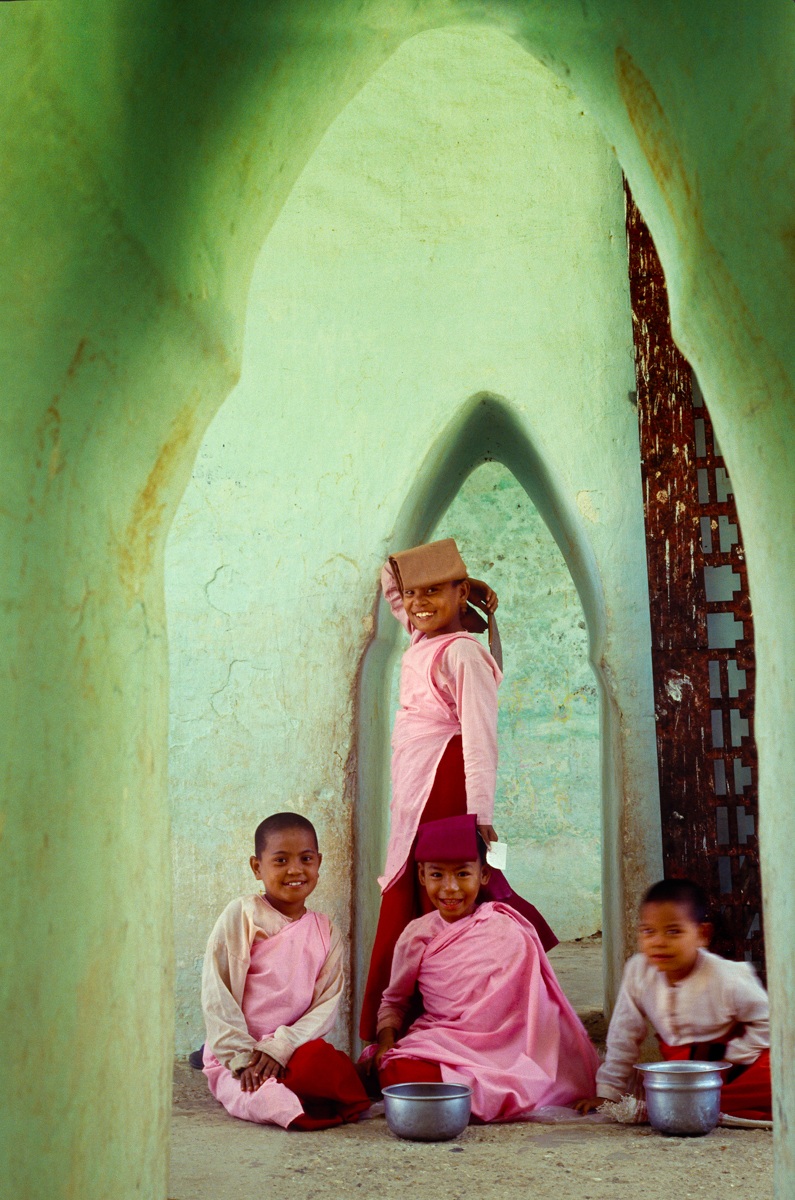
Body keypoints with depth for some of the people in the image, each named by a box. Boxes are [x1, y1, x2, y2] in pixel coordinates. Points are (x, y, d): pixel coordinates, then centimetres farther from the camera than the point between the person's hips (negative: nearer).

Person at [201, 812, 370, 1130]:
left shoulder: (326, 933, 10)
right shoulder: (242, 915, -1)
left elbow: (326, 1005, 0)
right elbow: (217, 995, -6)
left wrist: (280, 1047, -16)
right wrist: (241, 1055, -14)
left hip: (293, 1047, 5)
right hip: (234, 1053, -5)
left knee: (323, 1062, -31)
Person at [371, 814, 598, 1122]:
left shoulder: (509, 933, 0)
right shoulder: (417, 935, 7)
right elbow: (394, 1001, 16)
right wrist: (386, 1038, -4)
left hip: (498, 1051, -2)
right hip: (433, 1046, 3)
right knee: (395, 1073, -30)